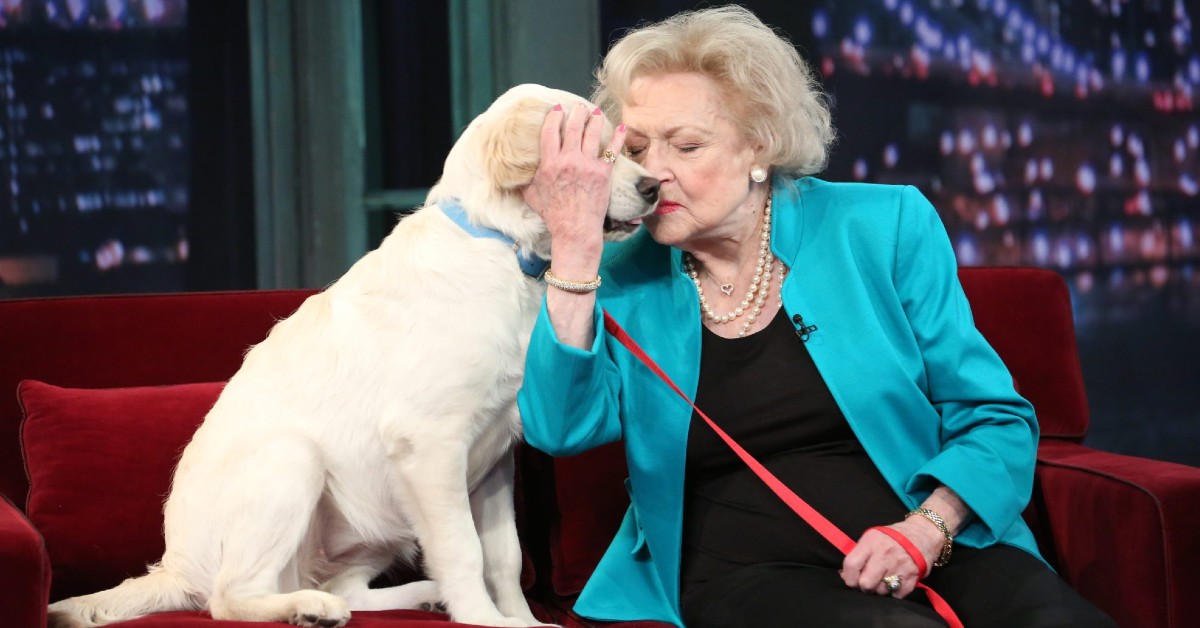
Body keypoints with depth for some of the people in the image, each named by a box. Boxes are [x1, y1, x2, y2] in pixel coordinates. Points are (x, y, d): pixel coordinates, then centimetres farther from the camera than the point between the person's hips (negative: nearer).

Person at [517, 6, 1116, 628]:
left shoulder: (884, 230, 3)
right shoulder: (622, 280, 4)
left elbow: (994, 418, 5)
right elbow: (563, 428, -14)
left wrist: (924, 531, -13)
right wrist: (574, 244, -20)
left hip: (938, 548, 2)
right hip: (746, 571, -1)